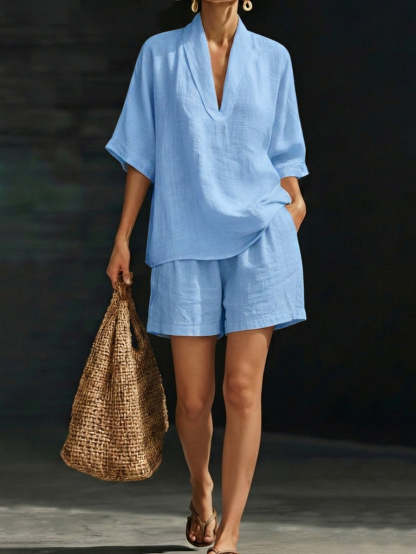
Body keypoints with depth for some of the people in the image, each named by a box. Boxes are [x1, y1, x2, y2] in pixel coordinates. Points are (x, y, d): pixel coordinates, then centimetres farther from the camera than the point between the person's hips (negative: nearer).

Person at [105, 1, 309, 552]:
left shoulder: (272, 58, 8)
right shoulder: (159, 53, 6)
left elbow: (283, 155, 13)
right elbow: (141, 152, 7)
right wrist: (123, 237, 4)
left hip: (259, 238, 0)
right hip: (185, 243, 0)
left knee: (243, 388, -8)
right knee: (193, 398, 3)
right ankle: (201, 488, 34)